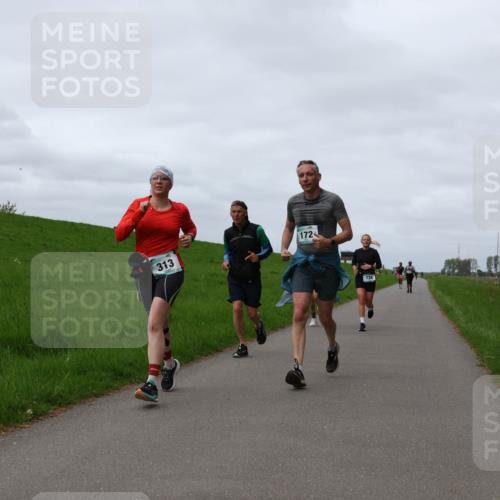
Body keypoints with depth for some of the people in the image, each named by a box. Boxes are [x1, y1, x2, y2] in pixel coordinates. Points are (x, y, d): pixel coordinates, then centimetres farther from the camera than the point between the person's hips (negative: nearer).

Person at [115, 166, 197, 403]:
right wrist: (139, 213, -17)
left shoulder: (180, 210, 5)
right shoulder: (138, 204, 4)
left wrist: (189, 237, 4)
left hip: (171, 269, -3)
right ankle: (170, 363, 46)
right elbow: (119, 234, -6)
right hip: (145, 270, 3)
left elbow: (190, 227, 26)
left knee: (154, 324, -20)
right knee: (159, 323, 17)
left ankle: (151, 383, -27)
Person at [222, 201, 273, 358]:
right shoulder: (228, 233, 5)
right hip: (235, 278, 2)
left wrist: (258, 256, -17)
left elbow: (268, 249, 3)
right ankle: (242, 345, -5)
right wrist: (226, 261, -2)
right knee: (236, 308, -14)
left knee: (252, 313, 2)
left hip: (252, 278, -2)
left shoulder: (256, 230, -5)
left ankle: (259, 325, 40)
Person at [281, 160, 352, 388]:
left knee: (324, 317, 9)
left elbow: (348, 232, -6)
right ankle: (298, 368, -23)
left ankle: (332, 347, 43)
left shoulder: (333, 200, -6)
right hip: (302, 263, 2)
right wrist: (283, 248, 5)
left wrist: (330, 242, -26)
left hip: (327, 263, -2)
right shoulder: (294, 202, 6)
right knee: (299, 314, -16)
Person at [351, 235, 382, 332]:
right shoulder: (357, 252, 6)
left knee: (368, 301, 5)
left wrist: (370, 266, -15)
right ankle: (362, 322, -14)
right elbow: (353, 263, 19)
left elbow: (379, 265, 0)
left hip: (370, 277, -1)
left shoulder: (373, 252, 0)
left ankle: (370, 308, 44)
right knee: (361, 299, -13)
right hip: (359, 277, 1)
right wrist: (355, 268, -2)